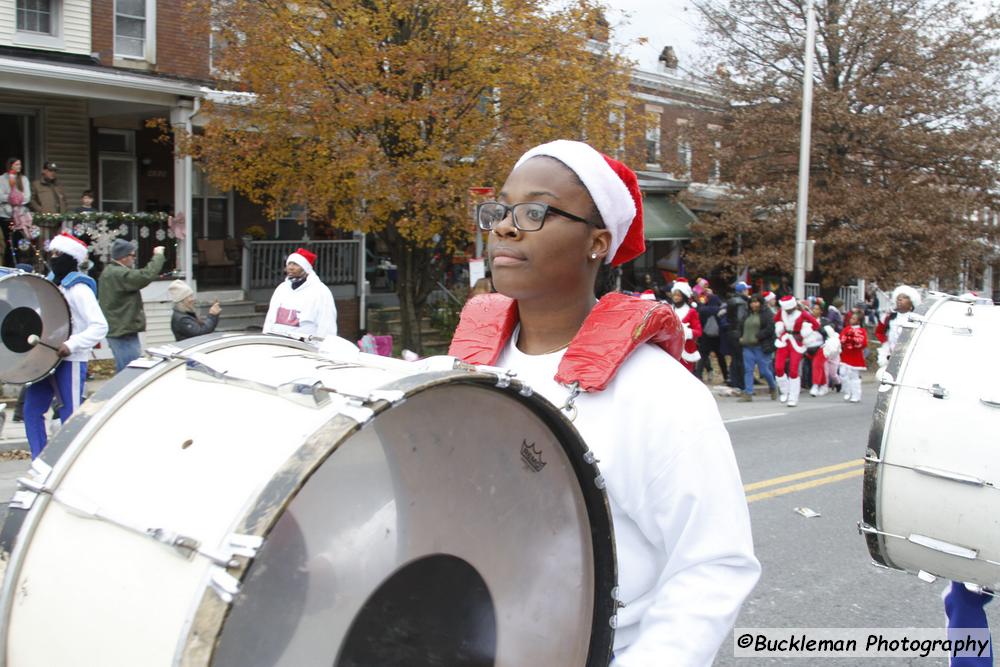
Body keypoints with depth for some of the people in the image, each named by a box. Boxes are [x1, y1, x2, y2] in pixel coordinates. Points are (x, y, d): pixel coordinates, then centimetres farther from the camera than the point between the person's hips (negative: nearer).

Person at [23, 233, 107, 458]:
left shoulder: (79, 289, -13)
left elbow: (100, 326, -20)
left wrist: (71, 345, -27)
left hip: (70, 361, -8)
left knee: (70, 416, 0)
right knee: (31, 410, 8)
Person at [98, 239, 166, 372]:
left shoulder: (109, 272, 17)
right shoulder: (119, 274, -19)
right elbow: (147, 276, -26)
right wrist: (158, 256, -13)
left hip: (116, 330, 11)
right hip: (123, 332, -11)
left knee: (124, 371, 16)